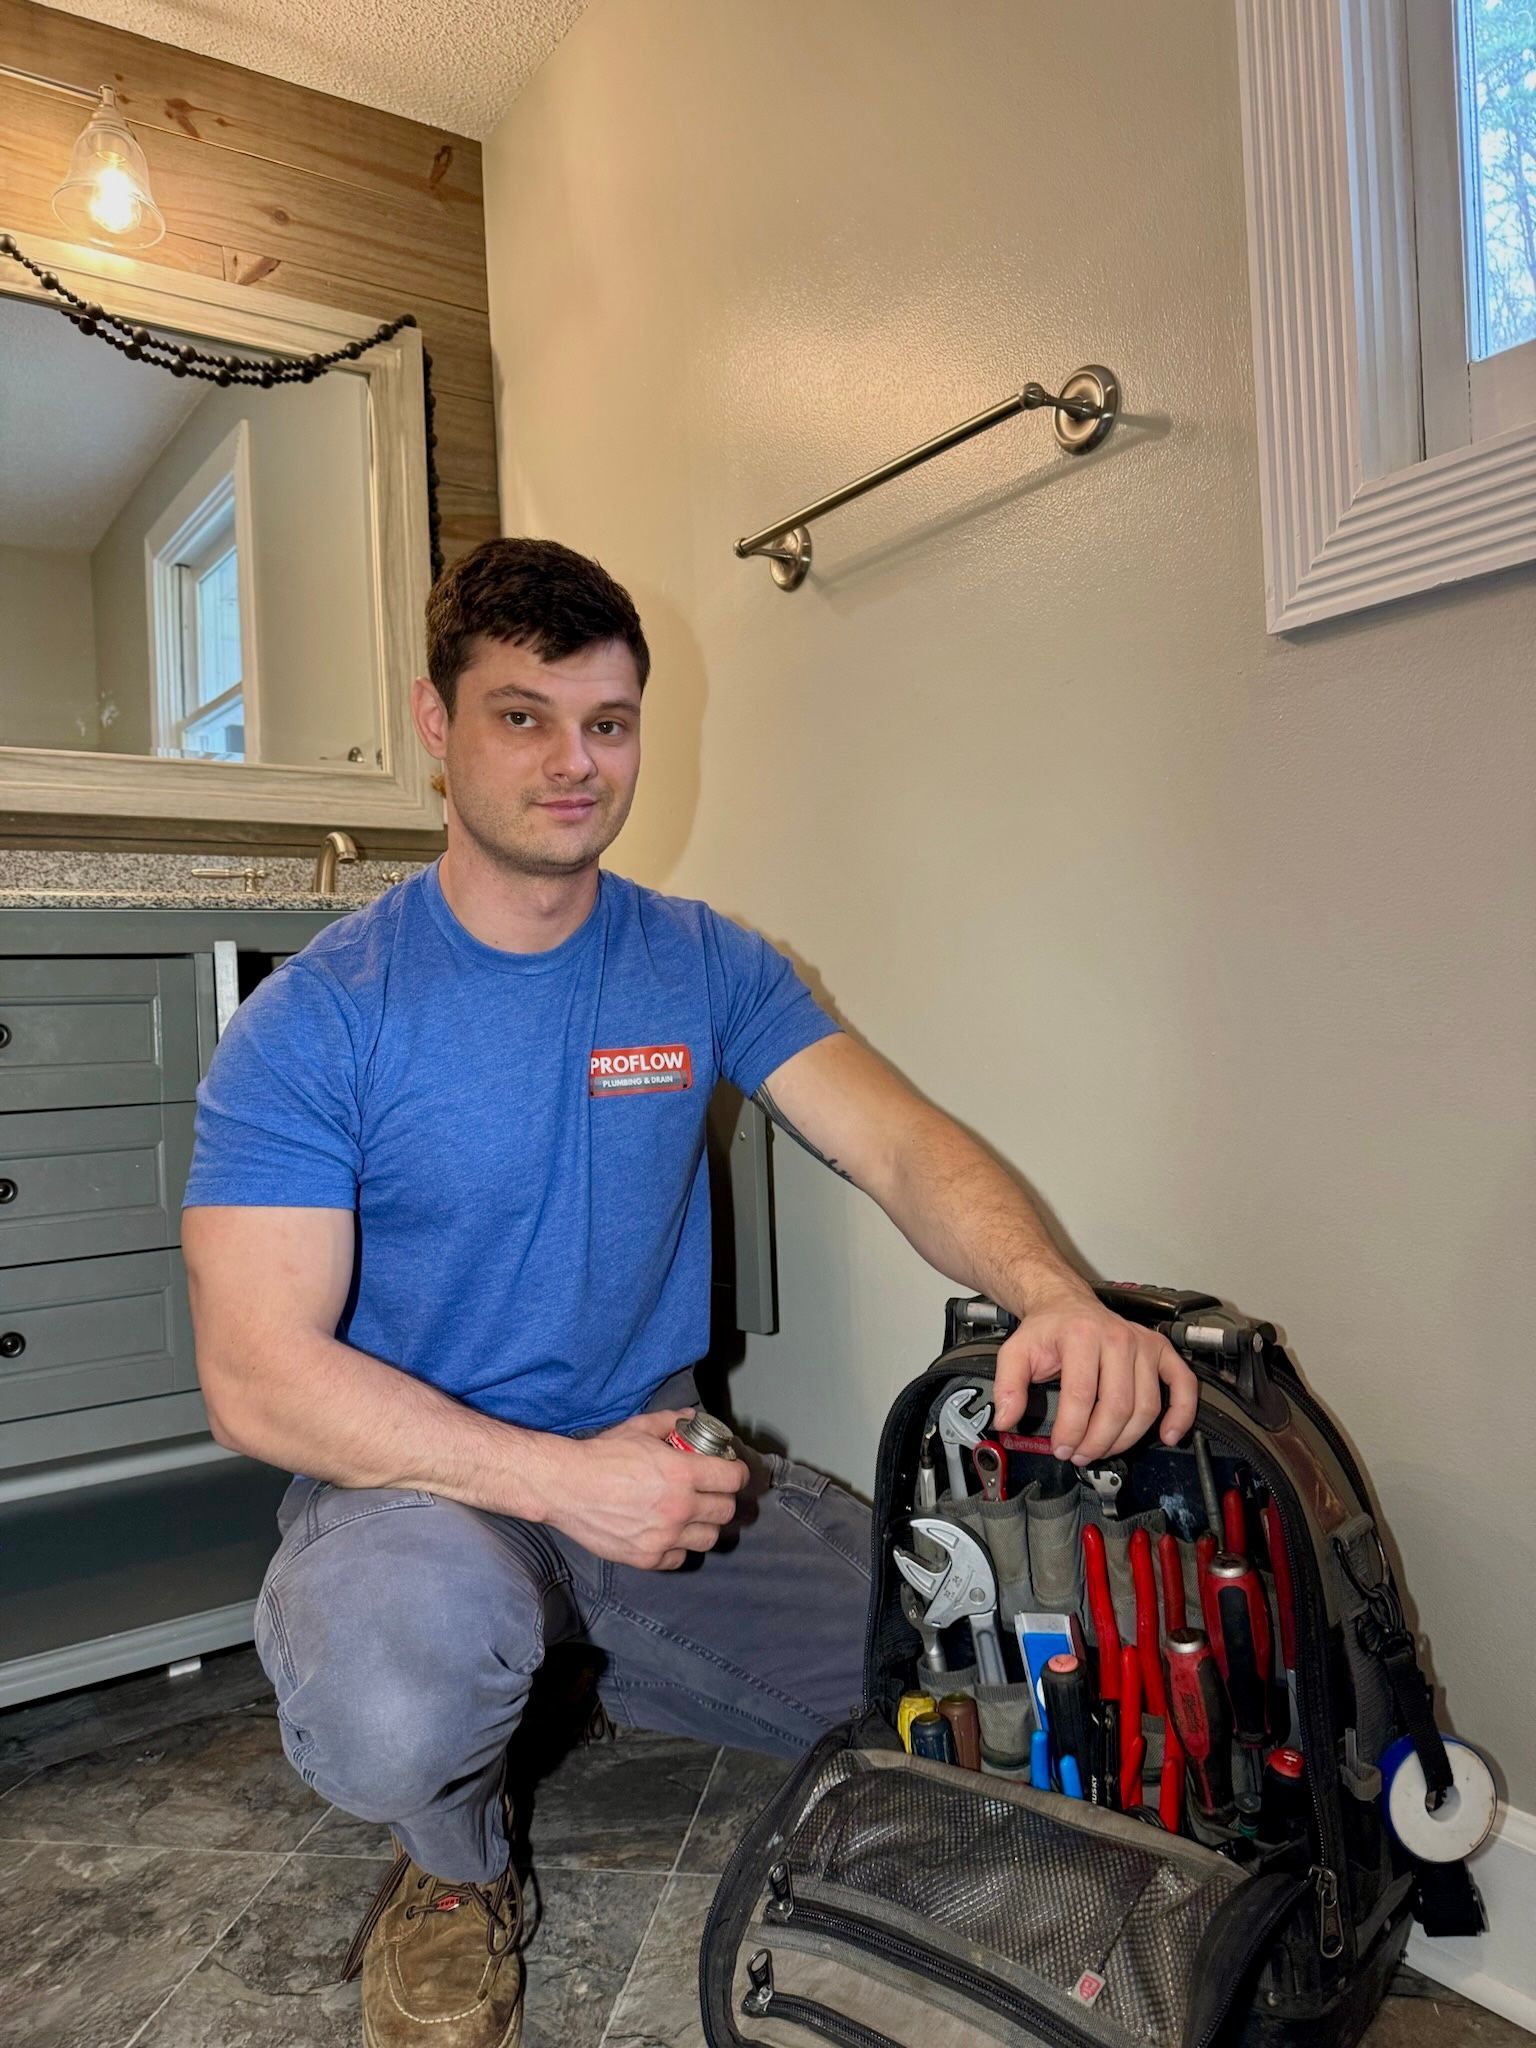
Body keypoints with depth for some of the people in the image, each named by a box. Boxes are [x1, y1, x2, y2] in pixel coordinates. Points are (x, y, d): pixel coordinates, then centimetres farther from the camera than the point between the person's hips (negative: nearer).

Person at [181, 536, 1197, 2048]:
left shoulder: (706, 968, -1)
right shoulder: (315, 1019, -12)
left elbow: (903, 1143, -11)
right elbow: (257, 1376, -17)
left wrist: (1049, 1292, -34)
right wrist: (568, 1480, -26)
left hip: (661, 1453, 4)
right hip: (416, 1473, -3)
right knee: (397, 1703, -35)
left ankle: (604, 1671, 18)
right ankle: (457, 1865, 5)